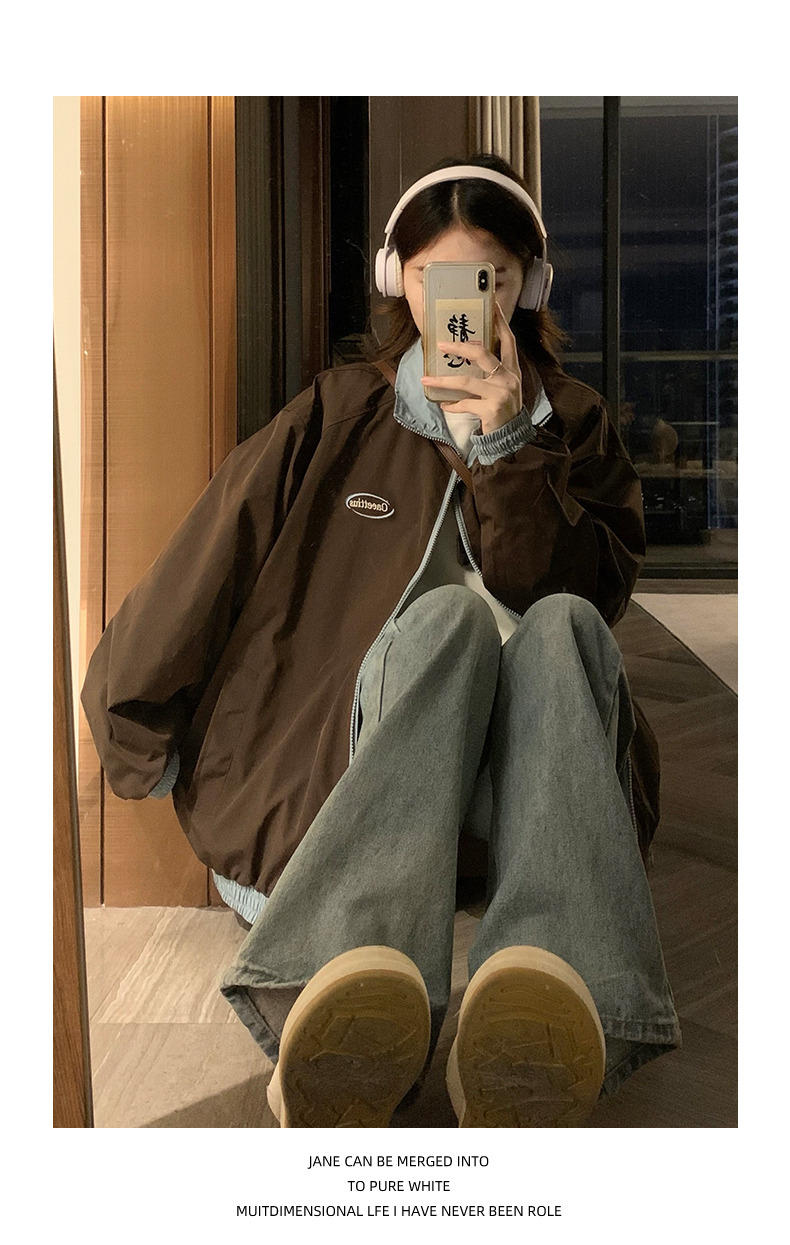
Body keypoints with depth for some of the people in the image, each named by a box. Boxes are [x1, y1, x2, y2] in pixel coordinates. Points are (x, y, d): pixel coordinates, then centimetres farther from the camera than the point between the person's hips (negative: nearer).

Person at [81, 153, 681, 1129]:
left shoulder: (572, 423, 16)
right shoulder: (341, 413, 13)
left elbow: (593, 596, 0)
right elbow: (205, 567, 9)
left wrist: (504, 443, -10)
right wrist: (135, 735, 7)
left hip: (526, 765, 1)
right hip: (375, 749, -1)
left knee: (558, 623, -32)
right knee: (447, 615, -33)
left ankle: (552, 994, -60)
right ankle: (355, 989, -61)